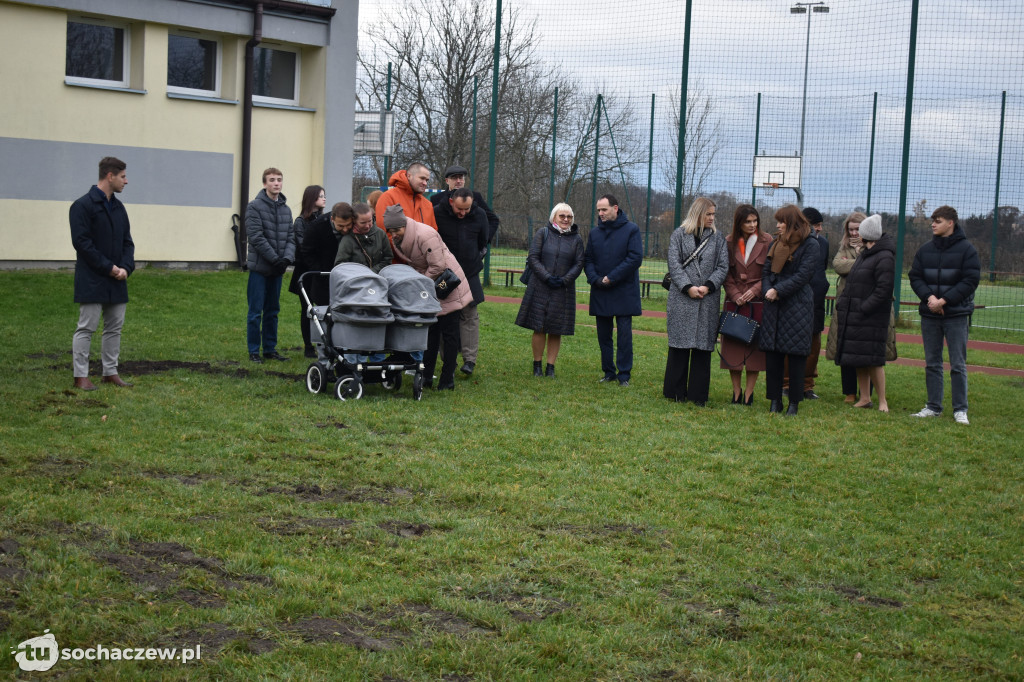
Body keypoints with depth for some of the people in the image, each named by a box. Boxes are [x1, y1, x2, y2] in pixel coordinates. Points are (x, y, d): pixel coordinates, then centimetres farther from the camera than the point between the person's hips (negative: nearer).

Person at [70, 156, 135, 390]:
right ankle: (80, 376, 2)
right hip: (91, 281, -7)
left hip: (116, 280, 7)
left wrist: (125, 268, -5)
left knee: (115, 327, 10)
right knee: (86, 328, -4)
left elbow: (127, 241, 13)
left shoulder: (118, 207, 13)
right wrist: (109, 268, -16)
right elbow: (82, 242, -16)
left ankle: (110, 372, 18)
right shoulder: (82, 205, -10)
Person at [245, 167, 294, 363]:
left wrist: (287, 258, -9)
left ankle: (270, 349, 19)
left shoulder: (286, 209, 11)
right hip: (260, 266, -5)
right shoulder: (254, 207, -7)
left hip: (277, 269, 6)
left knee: (272, 311, 11)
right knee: (256, 311, -2)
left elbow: (290, 238, 9)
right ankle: (254, 350, 5)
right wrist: (275, 259, -17)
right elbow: (256, 237, -13)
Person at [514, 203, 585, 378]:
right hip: (540, 289, -1)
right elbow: (533, 258, -2)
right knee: (539, 329, -1)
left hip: (563, 290, 1)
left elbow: (579, 264, 4)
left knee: (556, 331, 2)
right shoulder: (543, 233, 3)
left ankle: (550, 367, 9)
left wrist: (564, 280, -10)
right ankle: (537, 365, 9)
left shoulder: (576, 239, 8)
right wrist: (547, 277, -13)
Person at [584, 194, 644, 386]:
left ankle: (624, 374, 2)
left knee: (624, 334, -4)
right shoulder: (595, 232, 10)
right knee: (603, 335, 8)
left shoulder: (631, 230, -4)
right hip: (600, 293, 5)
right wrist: (595, 279, -8)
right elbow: (587, 259, 12)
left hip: (624, 292, -4)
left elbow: (635, 258, -11)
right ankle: (609, 372, 16)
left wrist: (612, 278, -14)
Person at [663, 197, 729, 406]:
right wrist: (688, 287, -12)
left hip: (707, 300, 2)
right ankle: (676, 392, 9)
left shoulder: (718, 238, 10)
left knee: (703, 346, 2)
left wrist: (708, 286, -10)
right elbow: (674, 264, -1)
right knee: (679, 345, 1)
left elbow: (723, 267, 5)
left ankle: (698, 395, 8)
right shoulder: (679, 234, 5)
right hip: (681, 298, -2)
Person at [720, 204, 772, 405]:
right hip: (734, 302, 2)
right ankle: (736, 392, 12)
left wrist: (755, 290, -12)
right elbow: (726, 274, 6)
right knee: (733, 348, 3)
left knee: (754, 348, -1)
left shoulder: (766, 241, 1)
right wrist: (735, 295, -7)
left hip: (758, 302, -2)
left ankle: (749, 394, 6)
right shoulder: (729, 242, 6)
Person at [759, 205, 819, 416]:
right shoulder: (775, 245, 15)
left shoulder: (810, 245, -4)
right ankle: (775, 400, 12)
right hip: (774, 306, 6)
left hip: (798, 305, -6)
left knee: (796, 354, -1)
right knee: (772, 353, 4)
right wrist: (768, 290, -7)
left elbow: (803, 275, -12)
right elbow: (766, 272, 13)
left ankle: (794, 402, 6)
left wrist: (778, 290, -15)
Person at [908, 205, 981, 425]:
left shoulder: (966, 249, -5)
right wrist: (929, 297, -13)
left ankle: (960, 409, 6)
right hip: (929, 315, 4)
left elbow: (971, 281, -10)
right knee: (932, 363, 9)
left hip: (957, 315, -4)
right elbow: (915, 276, 6)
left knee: (958, 365, -1)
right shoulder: (925, 249, 7)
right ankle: (933, 407, 17)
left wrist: (944, 300, -16)